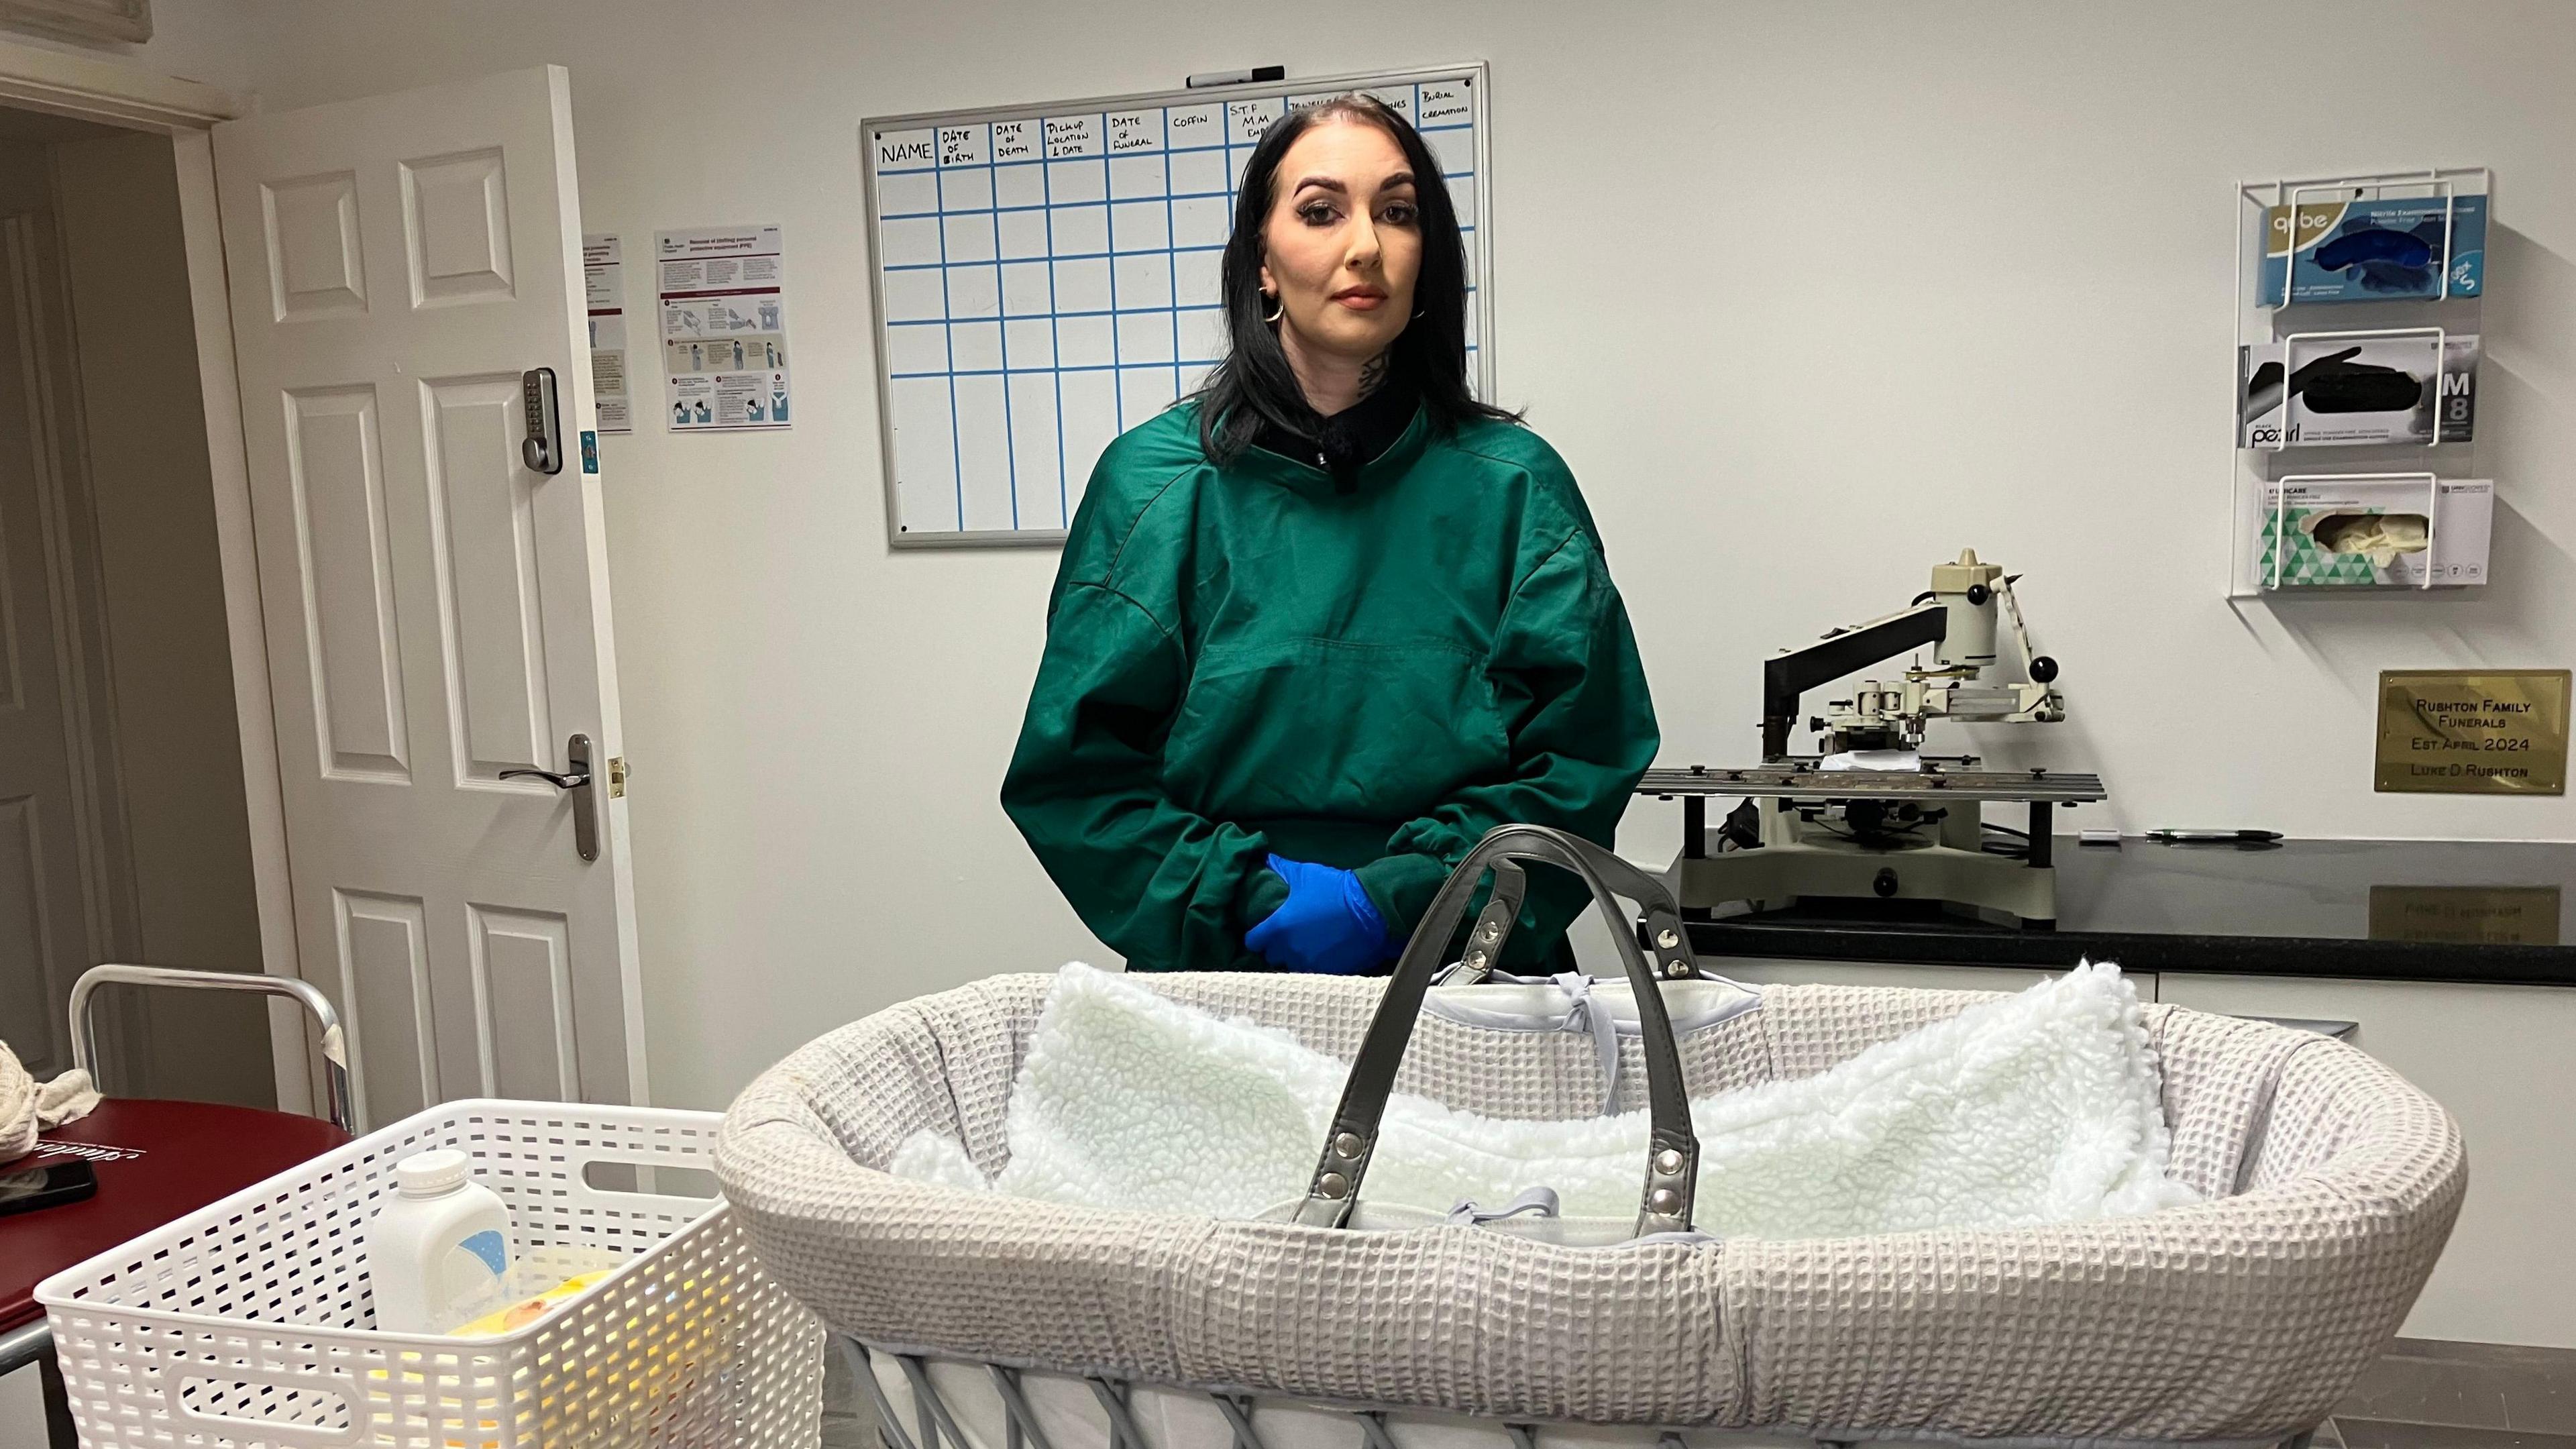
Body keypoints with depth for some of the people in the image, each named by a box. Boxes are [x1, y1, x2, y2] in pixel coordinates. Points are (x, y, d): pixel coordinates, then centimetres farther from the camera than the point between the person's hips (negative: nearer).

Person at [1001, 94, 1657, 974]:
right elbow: (1075, 768, 1)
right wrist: (1256, 898, -11)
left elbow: (1584, 755, -1)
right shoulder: (1152, 482, 1)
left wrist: (1391, 901, -12)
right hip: (1220, 981, 0)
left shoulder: (1514, 486, 2)